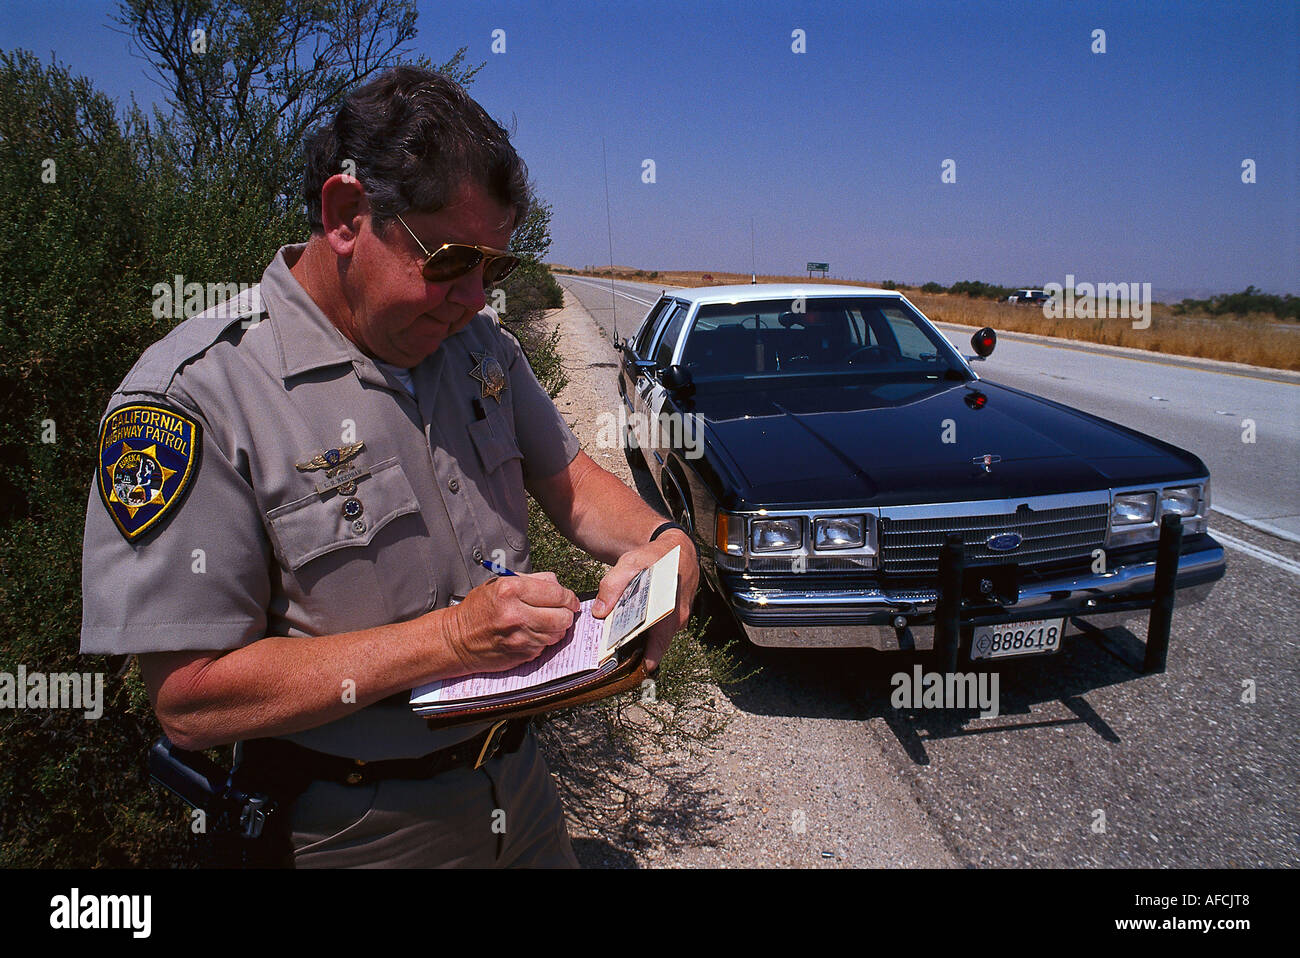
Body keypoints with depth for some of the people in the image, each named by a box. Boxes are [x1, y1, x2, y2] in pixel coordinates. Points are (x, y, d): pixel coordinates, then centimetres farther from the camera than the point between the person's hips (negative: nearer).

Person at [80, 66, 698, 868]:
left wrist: (662, 541, -14)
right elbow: (191, 698, -22)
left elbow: (570, 481, 7)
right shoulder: (196, 395, -21)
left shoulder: (481, 344, -1)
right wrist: (448, 639, -28)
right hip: (356, 830, -5)